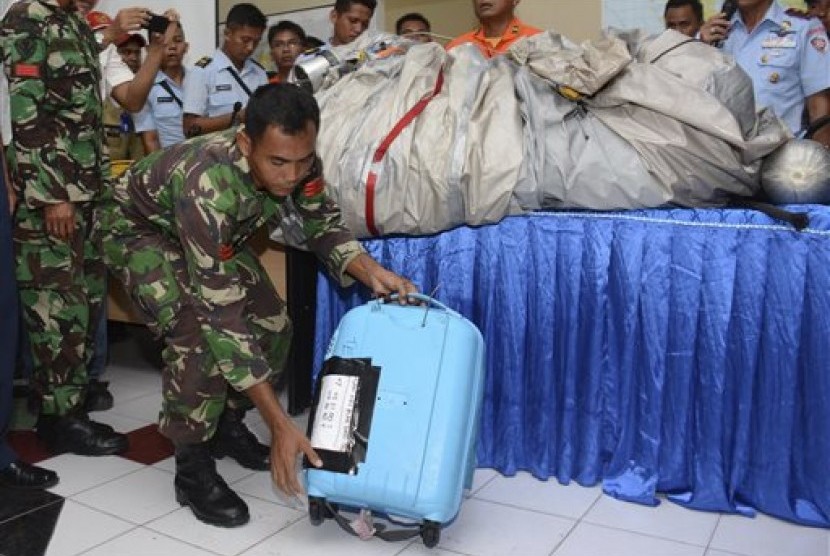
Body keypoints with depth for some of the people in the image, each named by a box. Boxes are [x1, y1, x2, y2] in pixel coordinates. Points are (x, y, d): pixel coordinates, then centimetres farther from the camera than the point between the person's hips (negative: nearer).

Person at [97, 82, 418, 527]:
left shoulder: (297, 162, -27)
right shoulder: (209, 186, -44)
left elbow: (322, 225, -9)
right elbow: (220, 313, -44)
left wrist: (370, 271, -31)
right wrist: (281, 426, -44)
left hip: (216, 233, 6)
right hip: (140, 229, -6)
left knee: (272, 324, -3)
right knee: (200, 334, -27)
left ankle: (227, 425, 21)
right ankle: (192, 468, -6)